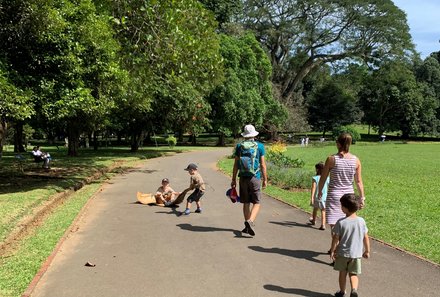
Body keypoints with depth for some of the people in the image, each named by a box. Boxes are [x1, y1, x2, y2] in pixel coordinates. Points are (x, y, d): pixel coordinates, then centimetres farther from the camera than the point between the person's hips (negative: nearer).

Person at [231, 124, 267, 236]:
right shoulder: (259, 146, -2)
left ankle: (248, 226, 18)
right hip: (255, 178, -2)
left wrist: (233, 179, 9)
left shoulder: (239, 146, 3)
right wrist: (265, 179, 5)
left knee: (246, 203, 12)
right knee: (256, 203, 3)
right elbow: (263, 165, -3)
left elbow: (235, 165, 3)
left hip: (243, 178, 2)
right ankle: (250, 221, -19)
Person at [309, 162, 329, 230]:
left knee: (315, 209, 22)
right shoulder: (328, 178, -2)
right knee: (323, 211, 6)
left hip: (317, 197, -1)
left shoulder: (315, 178, -11)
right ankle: (323, 225, -4)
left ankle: (313, 220, 45)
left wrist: (311, 198, -15)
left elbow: (313, 188, -15)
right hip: (325, 197, 1)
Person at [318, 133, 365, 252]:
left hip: (334, 195, -4)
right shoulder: (356, 160, -3)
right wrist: (362, 198, 10)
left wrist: (319, 192, 12)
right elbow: (359, 182, 1)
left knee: (334, 226, -1)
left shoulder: (331, 159, -12)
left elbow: (323, 178, -4)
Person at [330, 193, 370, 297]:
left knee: (342, 273, 15)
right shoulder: (361, 221, -7)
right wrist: (367, 251, 13)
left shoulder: (341, 222, -16)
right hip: (356, 253, 2)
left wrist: (332, 251, 1)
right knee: (353, 274, 12)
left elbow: (336, 238, -11)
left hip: (342, 253, -2)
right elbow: (366, 238, 0)